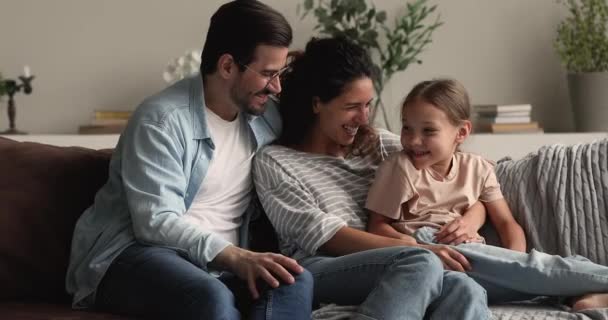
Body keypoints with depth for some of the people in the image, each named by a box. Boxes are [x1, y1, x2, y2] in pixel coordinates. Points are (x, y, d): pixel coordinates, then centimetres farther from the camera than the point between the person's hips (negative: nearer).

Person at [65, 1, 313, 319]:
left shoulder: (266, 118, 10)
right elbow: (156, 223, -22)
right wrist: (237, 258, -34)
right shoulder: (161, 120, -12)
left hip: (220, 261, 6)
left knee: (295, 281, -28)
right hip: (135, 253, -6)